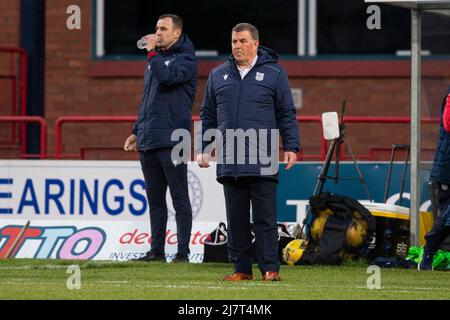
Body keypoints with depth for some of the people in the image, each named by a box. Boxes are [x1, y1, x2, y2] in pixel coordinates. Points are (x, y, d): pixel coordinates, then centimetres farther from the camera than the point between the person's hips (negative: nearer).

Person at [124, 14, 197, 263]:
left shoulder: (185, 59, -4)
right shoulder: (156, 59, 19)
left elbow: (167, 76, -25)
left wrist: (152, 52, -13)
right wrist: (137, 131, 19)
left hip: (171, 140, -8)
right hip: (148, 140, 8)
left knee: (179, 199, -4)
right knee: (155, 200, 10)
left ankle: (183, 252, -4)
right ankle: (157, 250, 14)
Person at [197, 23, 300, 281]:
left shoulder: (274, 75, 5)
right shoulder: (218, 76, 13)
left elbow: (287, 115, 5)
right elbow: (208, 116, 18)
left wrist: (292, 147, -3)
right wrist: (204, 149, 12)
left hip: (262, 164, -3)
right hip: (229, 162, 3)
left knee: (265, 219, -3)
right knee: (237, 219, 5)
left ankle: (270, 269, 0)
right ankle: (242, 269, 10)